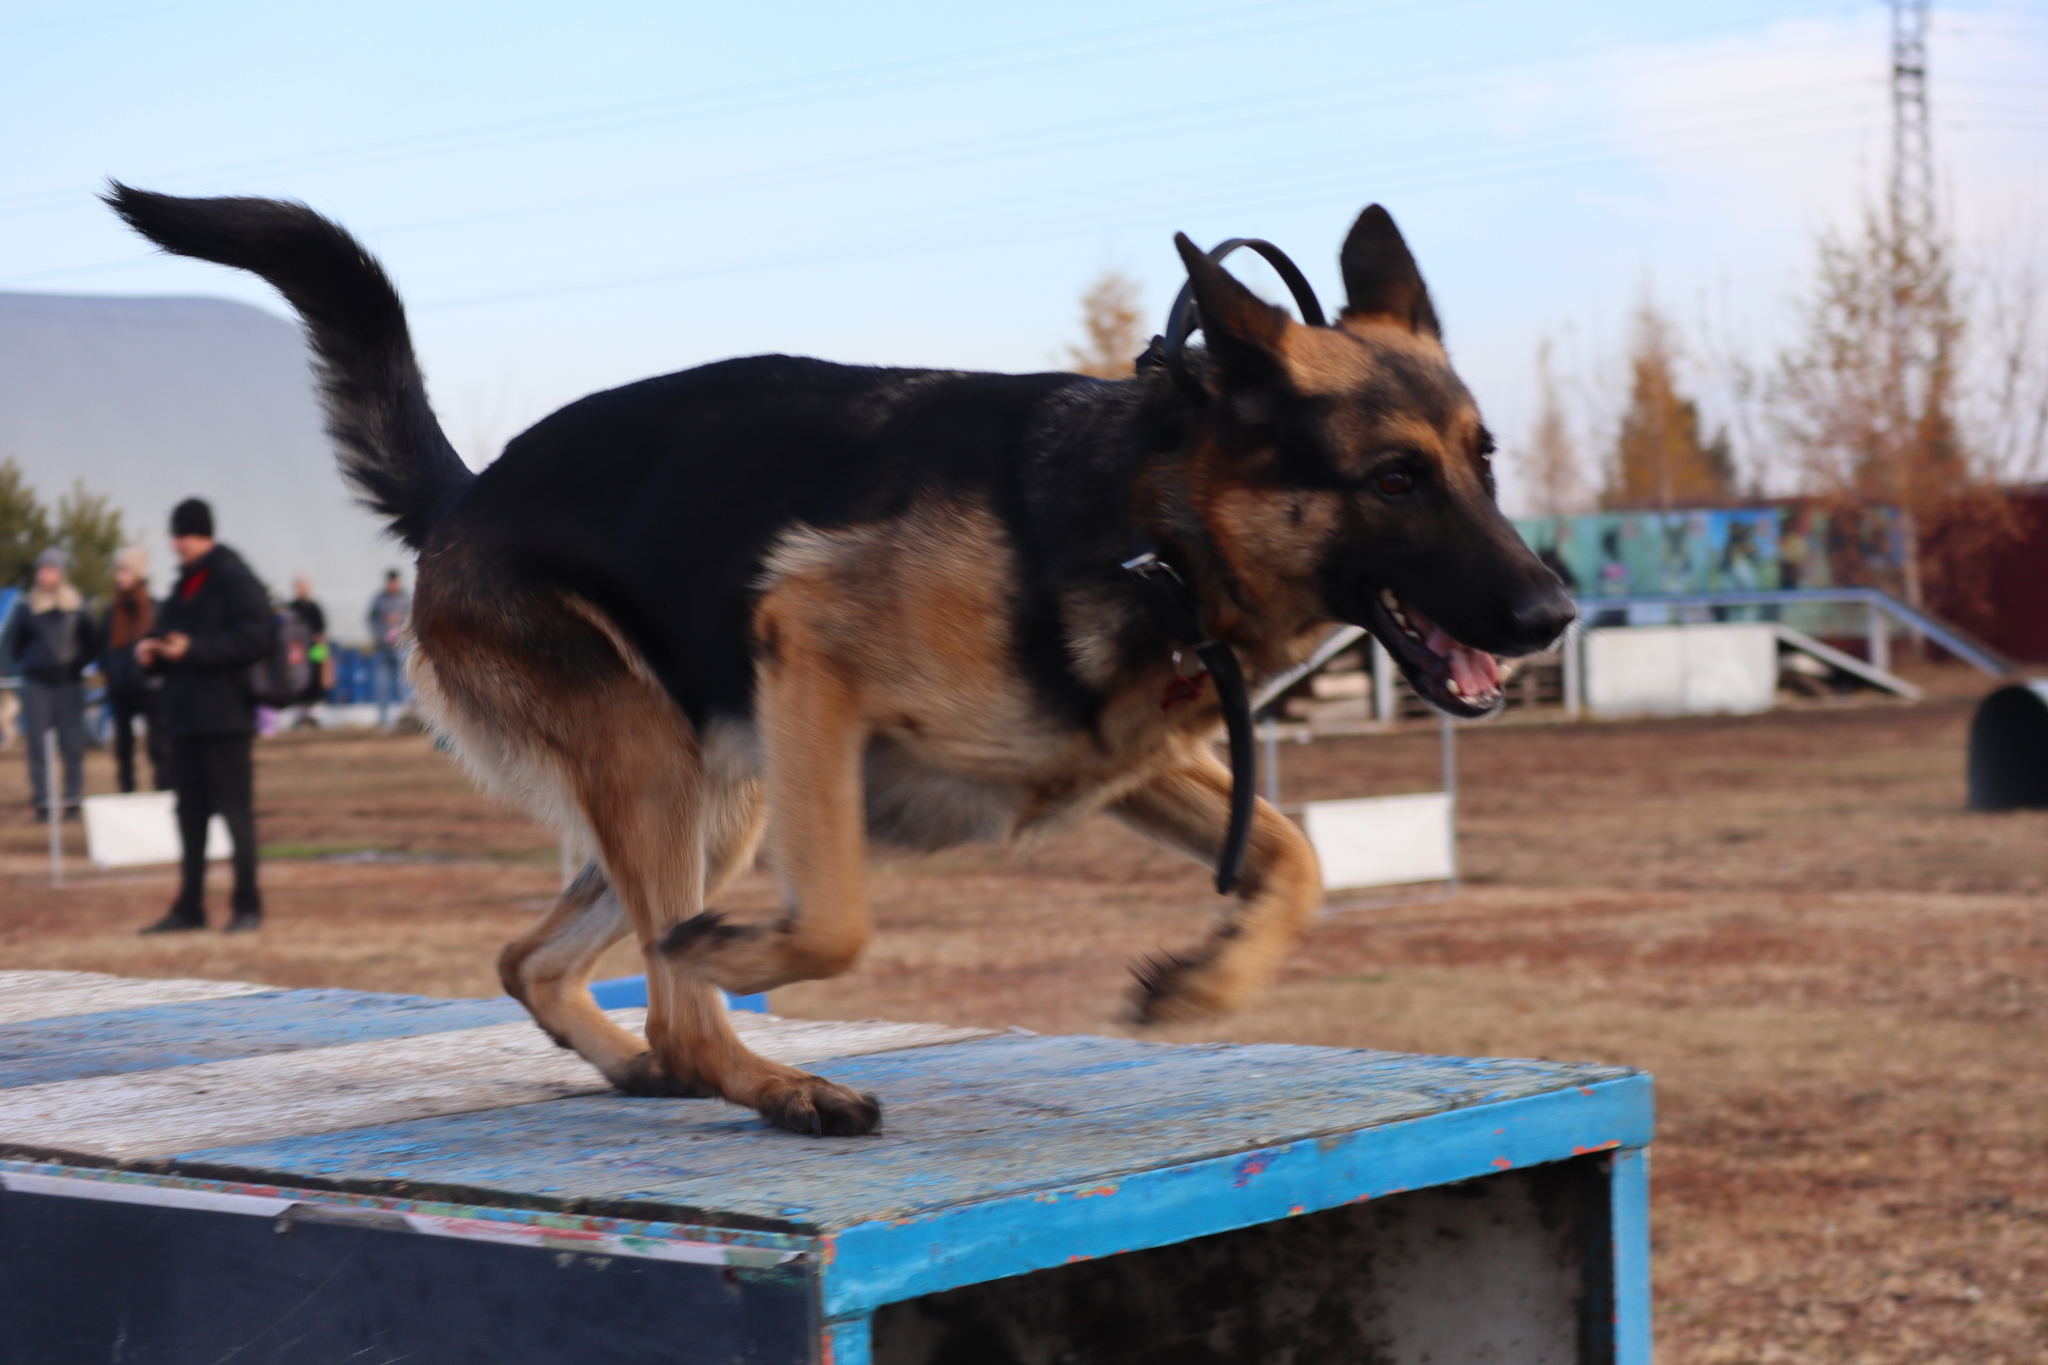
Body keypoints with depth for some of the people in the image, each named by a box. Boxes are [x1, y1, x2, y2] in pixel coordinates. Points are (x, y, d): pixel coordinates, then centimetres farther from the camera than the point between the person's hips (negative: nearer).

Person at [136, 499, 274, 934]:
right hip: (184, 715, 8)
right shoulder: (185, 584, 17)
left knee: (235, 810, -4)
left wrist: (193, 649, -22)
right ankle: (190, 906, 17)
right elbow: (169, 635, 26)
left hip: (224, 716, -8)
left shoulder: (233, 579, -9)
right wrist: (151, 649, 3)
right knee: (190, 813, 11)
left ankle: (248, 906, 2)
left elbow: (254, 636, -18)